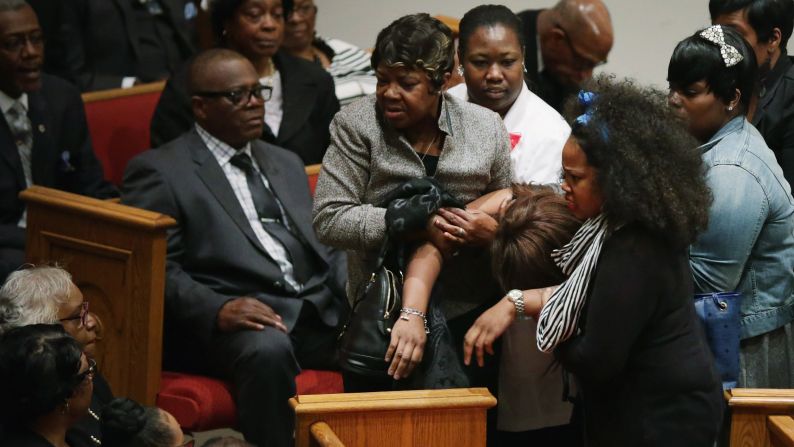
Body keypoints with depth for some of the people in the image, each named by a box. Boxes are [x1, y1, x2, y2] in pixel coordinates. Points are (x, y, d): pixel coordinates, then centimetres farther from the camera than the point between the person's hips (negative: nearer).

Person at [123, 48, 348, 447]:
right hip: (234, 319, -6)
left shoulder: (286, 163, 27)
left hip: (322, 310, 6)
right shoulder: (159, 172, 4)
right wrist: (217, 310, -22)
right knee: (267, 349, -39)